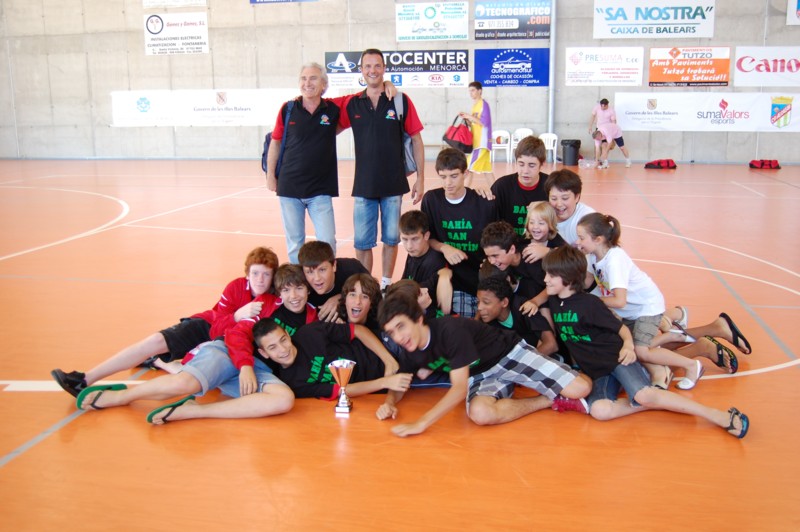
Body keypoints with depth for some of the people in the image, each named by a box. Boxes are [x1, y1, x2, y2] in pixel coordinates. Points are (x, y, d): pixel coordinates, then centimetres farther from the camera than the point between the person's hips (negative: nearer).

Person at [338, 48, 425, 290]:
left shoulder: (401, 101, -1)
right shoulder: (352, 104, 3)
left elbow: (416, 140, 1)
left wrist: (420, 178, -1)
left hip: (394, 184, -1)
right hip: (364, 185, 1)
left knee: (391, 238, 9)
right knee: (362, 242, 4)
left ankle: (386, 284, 23)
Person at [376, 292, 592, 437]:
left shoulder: (450, 330, -30)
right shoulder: (412, 350, -8)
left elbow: (460, 388, -34)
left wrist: (421, 423, -41)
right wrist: (389, 403, -18)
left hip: (510, 353, -5)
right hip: (480, 376, 5)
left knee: (580, 389, -22)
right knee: (480, 413, -33)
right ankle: (550, 400, -9)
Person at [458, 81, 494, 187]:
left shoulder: (484, 104, -10)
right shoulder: (475, 105, 16)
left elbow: (485, 122, -19)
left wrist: (470, 117, -16)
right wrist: (467, 119, 3)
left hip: (482, 142, -9)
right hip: (476, 142, 9)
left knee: (468, 168, -10)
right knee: (486, 170, 10)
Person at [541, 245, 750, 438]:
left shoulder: (589, 303, -10)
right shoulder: (554, 302, 7)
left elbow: (621, 328, -5)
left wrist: (628, 345, -22)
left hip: (616, 358, -5)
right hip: (597, 373, 5)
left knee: (643, 395, -32)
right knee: (599, 410, -27)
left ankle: (723, 417, -20)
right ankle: (656, 401, -11)